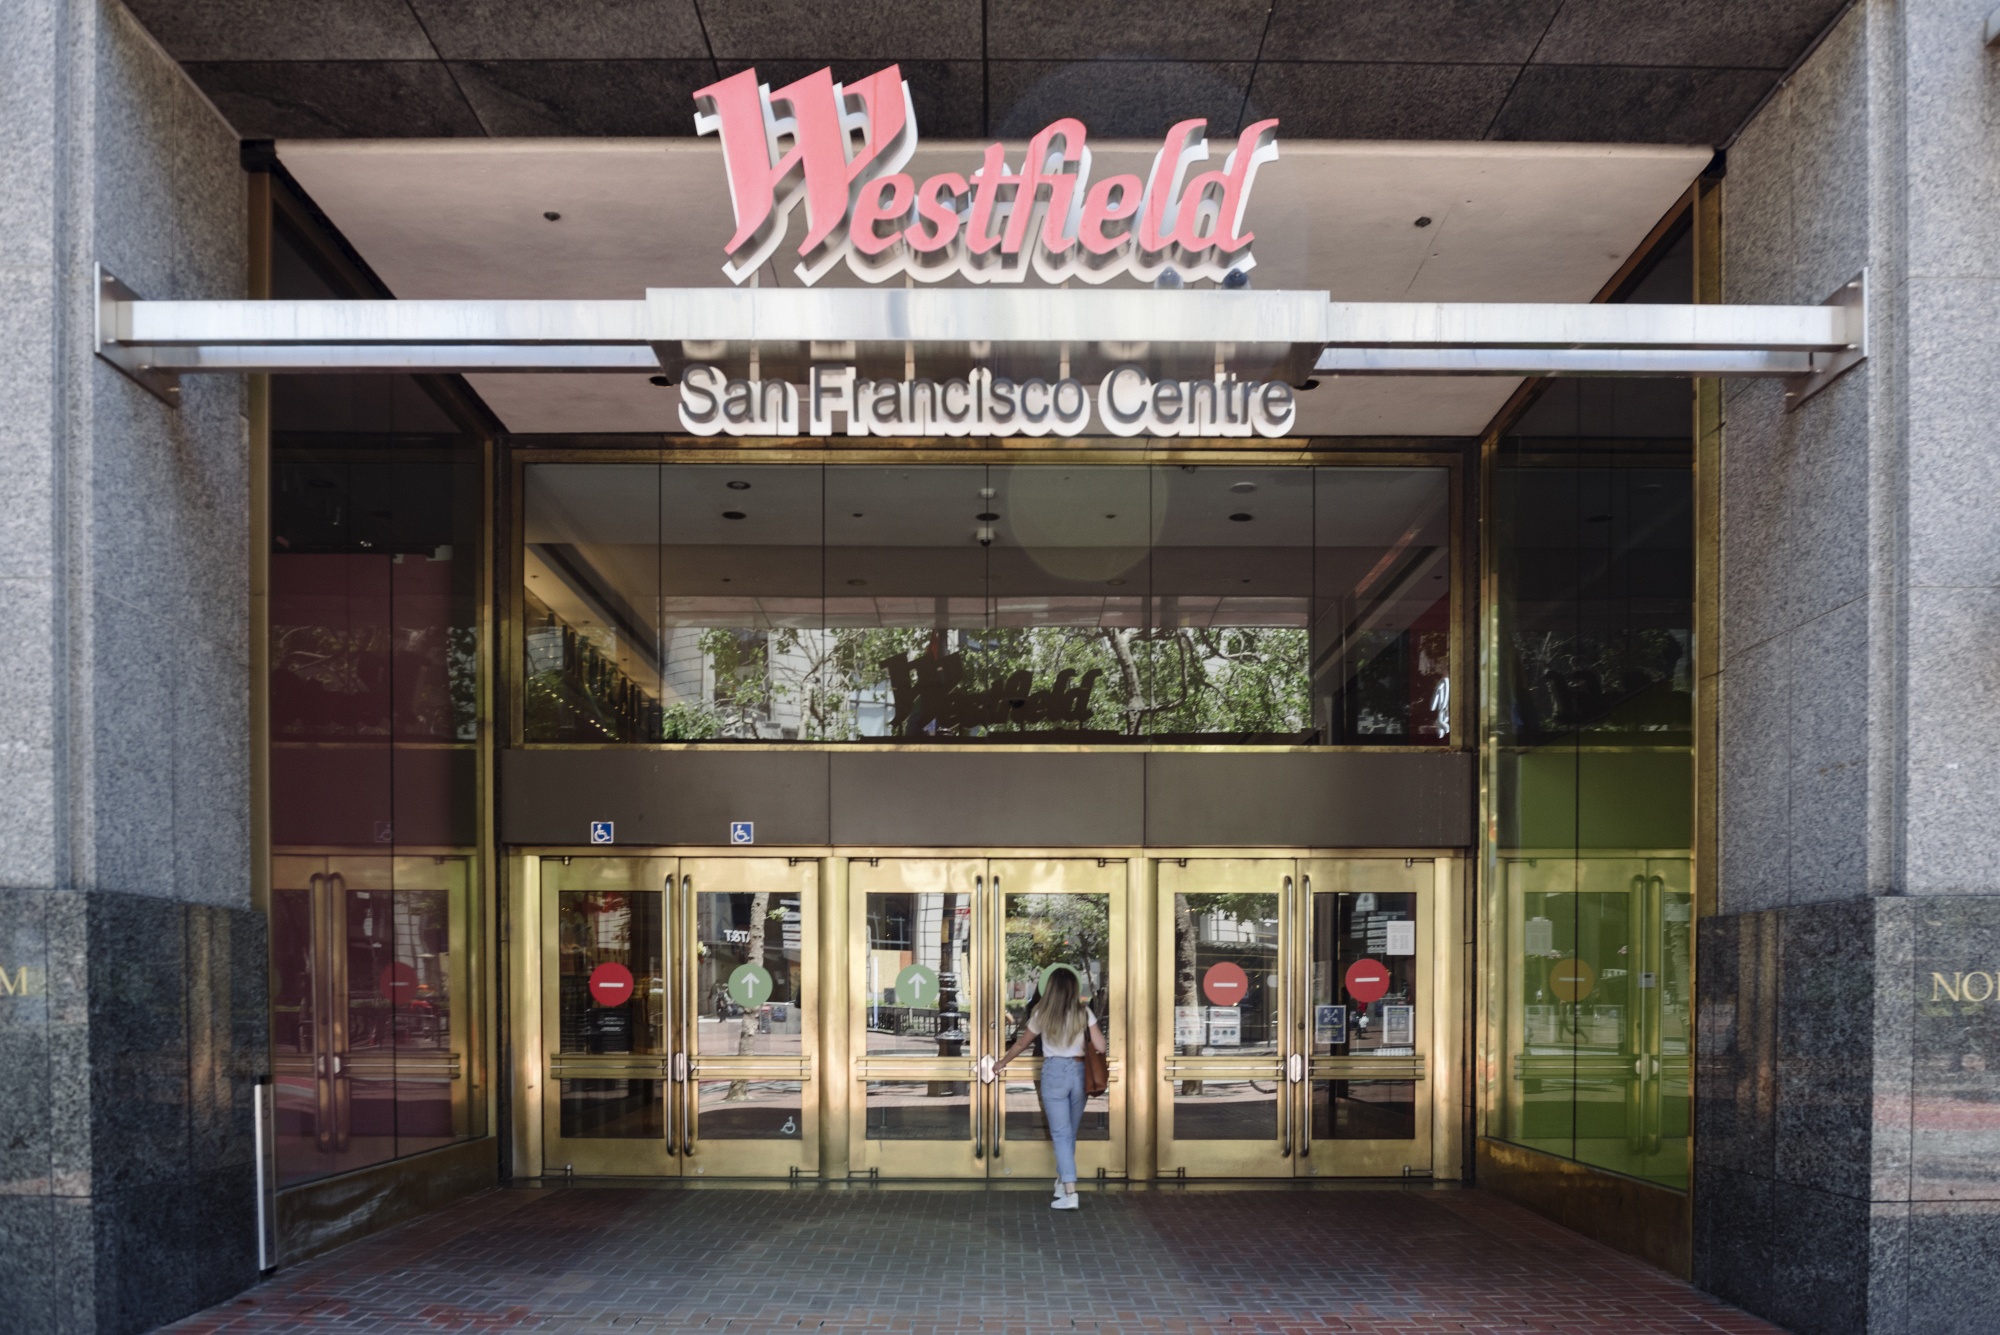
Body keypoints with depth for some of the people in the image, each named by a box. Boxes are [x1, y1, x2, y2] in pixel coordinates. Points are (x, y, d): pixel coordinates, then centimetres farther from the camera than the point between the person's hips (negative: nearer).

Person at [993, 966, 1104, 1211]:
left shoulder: (1042, 1014, -1)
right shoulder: (1084, 1013, 0)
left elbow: (1021, 1044, 11)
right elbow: (1101, 1047, -5)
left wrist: (1002, 1063, 28)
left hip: (1054, 1073, -2)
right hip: (1078, 1072, 2)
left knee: (1061, 1134, -3)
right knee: (1070, 1132, 16)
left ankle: (1069, 1193, -12)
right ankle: (1062, 1182, 27)